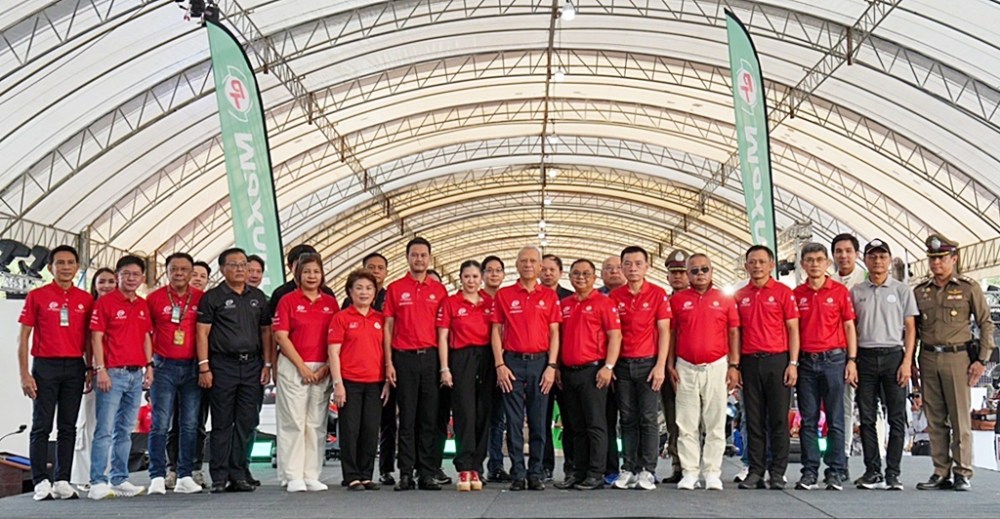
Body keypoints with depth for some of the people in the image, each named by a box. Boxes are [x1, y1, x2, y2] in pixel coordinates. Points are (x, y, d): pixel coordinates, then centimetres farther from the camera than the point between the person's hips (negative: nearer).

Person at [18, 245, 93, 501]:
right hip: (45, 366, -3)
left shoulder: (86, 300, 8)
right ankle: (41, 482, 3)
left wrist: (91, 369, 5)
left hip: (75, 367, 3)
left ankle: (62, 481, 12)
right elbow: (23, 337, 0)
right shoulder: (37, 296, 1)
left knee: (68, 427, 6)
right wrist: (24, 374, -7)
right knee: (42, 426, -1)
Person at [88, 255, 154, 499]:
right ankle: (98, 483, -6)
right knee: (105, 429, -8)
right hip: (112, 373, -6)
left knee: (125, 430, 11)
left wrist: (149, 365, 10)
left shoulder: (143, 305, 14)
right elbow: (97, 338, -7)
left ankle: (120, 480, 17)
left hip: (136, 374, 6)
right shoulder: (105, 303, -4)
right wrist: (100, 370, -13)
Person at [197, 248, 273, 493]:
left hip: (252, 365, 4)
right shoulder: (212, 297, 2)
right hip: (223, 365, -4)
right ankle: (220, 477, 5)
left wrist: (267, 364, 7)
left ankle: (238, 475, 10)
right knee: (222, 424, 0)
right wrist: (204, 367, -10)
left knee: (246, 424, 4)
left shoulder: (258, 297, 14)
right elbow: (202, 333, -2)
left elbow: (266, 331, 16)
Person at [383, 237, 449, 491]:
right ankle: (405, 474, 5)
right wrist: (389, 362, -2)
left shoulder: (439, 290, 9)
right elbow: (388, 327, 5)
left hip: (431, 357, 1)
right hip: (404, 357, -1)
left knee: (430, 418, 3)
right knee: (407, 418, 1)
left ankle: (427, 474, 9)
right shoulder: (395, 288, 6)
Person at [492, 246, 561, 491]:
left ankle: (536, 473, 9)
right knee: (514, 421, 0)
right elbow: (496, 332, 5)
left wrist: (551, 366, -4)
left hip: (540, 362, 1)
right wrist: (499, 365, -4)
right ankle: (517, 474, 5)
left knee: (538, 422, 3)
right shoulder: (503, 295, 7)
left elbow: (554, 333, 6)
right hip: (512, 362, 0)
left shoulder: (549, 296, 8)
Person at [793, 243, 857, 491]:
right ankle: (809, 471, 9)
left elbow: (849, 327, 4)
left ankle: (835, 472, 5)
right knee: (808, 420, 4)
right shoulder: (796, 294, 8)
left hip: (833, 359, -2)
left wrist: (852, 360, -3)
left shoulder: (840, 291, 3)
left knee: (835, 420, 0)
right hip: (806, 361, 2)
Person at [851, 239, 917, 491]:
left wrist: (907, 362, -6)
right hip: (865, 356, 1)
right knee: (867, 418, 3)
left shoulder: (902, 290, 6)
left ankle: (893, 473, 5)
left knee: (897, 417, -1)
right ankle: (872, 471, 10)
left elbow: (910, 328, 4)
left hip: (893, 356, -1)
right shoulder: (856, 291, 9)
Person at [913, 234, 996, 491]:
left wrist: (982, 359, -6)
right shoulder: (920, 291, 11)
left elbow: (986, 324, 1)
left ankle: (963, 473, 5)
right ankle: (941, 473, 13)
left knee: (960, 418, -2)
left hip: (958, 357, -3)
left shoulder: (969, 287, 1)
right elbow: (912, 329, 15)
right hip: (928, 359, 4)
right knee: (935, 420, 6)